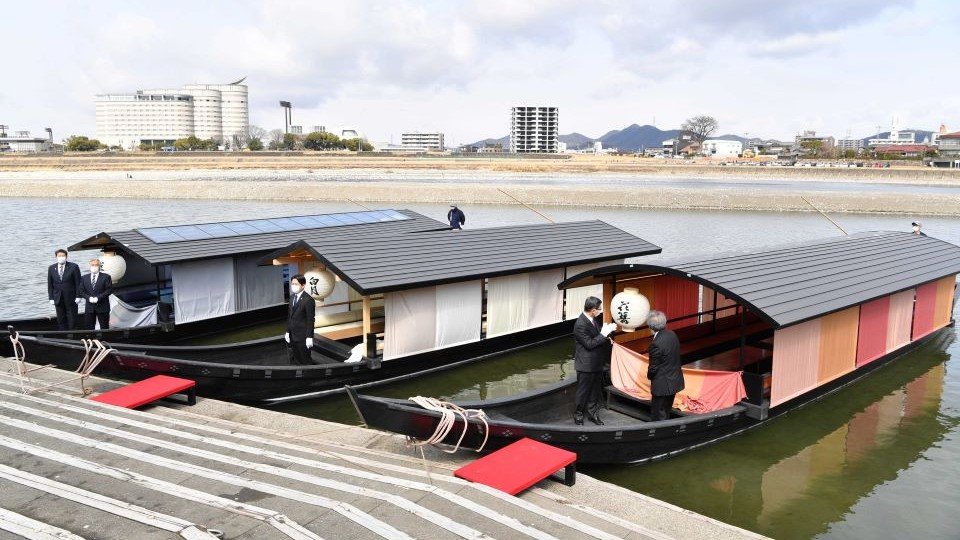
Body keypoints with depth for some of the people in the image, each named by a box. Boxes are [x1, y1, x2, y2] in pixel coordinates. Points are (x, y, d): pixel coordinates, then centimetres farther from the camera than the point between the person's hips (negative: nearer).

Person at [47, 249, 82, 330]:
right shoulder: (51, 268, 6)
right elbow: (50, 284, 7)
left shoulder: (74, 267, -4)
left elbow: (78, 283, -4)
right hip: (58, 299, 3)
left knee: (72, 319, 2)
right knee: (61, 320, 6)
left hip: (71, 299, -3)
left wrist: (78, 296, -9)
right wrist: (51, 298, 1)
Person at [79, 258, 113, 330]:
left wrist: (98, 297, -16)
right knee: (89, 327, 3)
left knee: (104, 328, 3)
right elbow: (81, 291, 7)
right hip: (89, 307, 3)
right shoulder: (84, 278, 11)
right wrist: (89, 298, -11)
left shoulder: (106, 277, 1)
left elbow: (109, 290, -6)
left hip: (102, 306, -3)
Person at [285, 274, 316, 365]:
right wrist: (287, 331, 10)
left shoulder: (308, 300, -15)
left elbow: (310, 320, -15)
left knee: (305, 361, 3)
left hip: (303, 337, -7)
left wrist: (309, 337, -16)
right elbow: (289, 316, 14)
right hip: (293, 336, 7)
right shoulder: (292, 297, 9)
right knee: (294, 360, 12)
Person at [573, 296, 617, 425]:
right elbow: (589, 344, -25)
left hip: (597, 362, 8)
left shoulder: (594, 319, 0)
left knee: (595, 390, 19)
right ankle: (578, 415, 26)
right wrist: (604, 334, -25)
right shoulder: (580, 324, -26)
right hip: (586, 365, -8)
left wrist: (606, 336, -2)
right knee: (583, 391, 9)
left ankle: (592, 412, 34)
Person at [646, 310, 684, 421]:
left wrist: (649, 376, 3)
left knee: (658, 417, 6)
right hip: (675, 380, 8)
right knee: (666, 412, 23)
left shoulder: (656, 343, -27)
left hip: (663, 384, -8)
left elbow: (653, 367, -19)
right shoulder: (672, 335, -2)